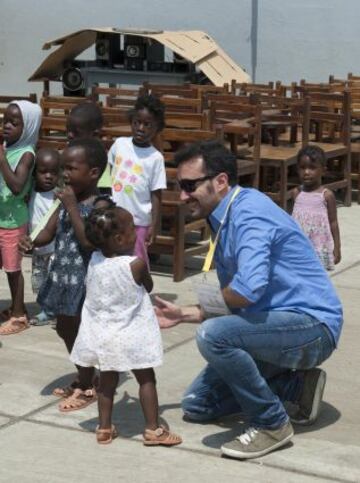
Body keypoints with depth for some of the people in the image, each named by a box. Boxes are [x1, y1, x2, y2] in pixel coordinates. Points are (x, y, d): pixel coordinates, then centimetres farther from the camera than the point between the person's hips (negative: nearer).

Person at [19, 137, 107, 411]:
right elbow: (49, 232, 7)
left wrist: (72, 207, -25)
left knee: (81, 332, 2)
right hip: (63, 275, 8)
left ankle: (87, 388, 19)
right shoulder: (67, 199, 5)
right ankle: (83, 379, 36)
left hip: (85, 278, -8)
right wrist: (32, 242, -14)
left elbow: (88, 240, -28)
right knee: (65, 329, 19)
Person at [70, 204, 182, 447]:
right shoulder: (136, 264, -20)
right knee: (146, 379, 9)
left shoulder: (94, 260, -7)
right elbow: (148, 287, -3)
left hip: (102, 333, 5)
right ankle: (153, 429, 11)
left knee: (107, 380, 17)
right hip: (131, 334, -4)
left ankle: (105, 428, 22)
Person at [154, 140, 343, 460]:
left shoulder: (249, 211, -20)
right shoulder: (223, 222, 11)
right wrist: (183, 314, 11)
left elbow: (249, 289, -35)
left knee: (213, 335, -32)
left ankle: (271, 424, -12)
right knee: (197, 404, 11)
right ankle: (297, 385, 15)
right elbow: (231, 304, 20)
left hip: (312, 325, -10)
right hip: (280, 324, 10)